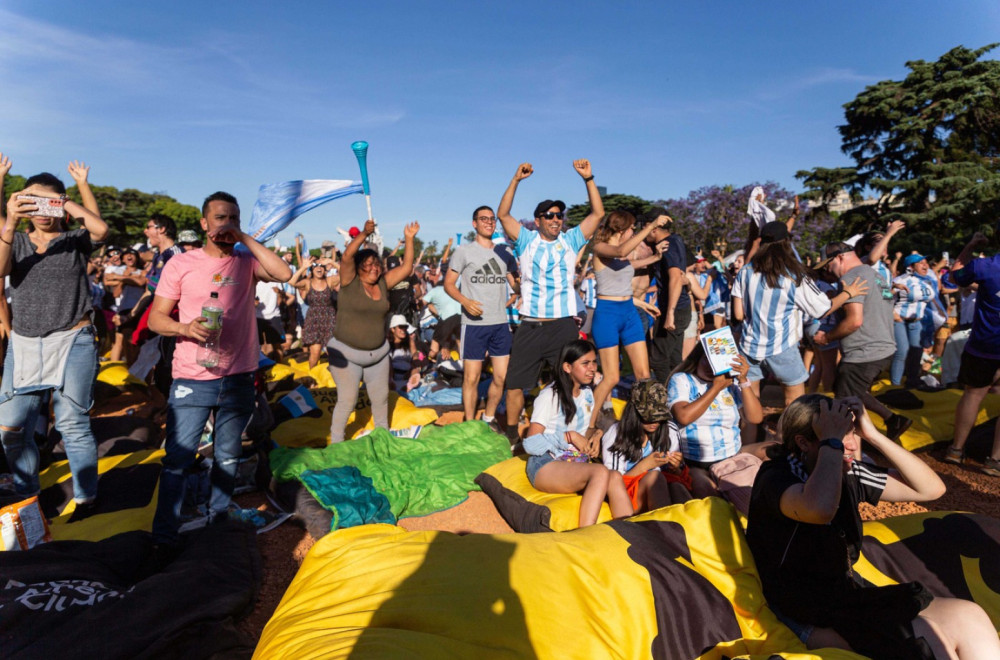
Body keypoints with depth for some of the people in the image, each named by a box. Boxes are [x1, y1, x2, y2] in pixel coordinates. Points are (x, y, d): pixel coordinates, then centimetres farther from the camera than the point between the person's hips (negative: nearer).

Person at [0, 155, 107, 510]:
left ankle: (86, 497, 14)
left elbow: (100, 229, -20)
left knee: (72, 423, 0)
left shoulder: (75, 241, 3)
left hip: (72, 343, -4)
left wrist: (80, 186, -18)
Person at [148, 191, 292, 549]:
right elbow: (156, 317, 0)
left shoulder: (247, 261, 3)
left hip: (239, 378, 2)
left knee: (228, 454, 17)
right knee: (178, 456, 1)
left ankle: (220, 509, 37)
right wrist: (185, 327, -21)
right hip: (192, 379, -2)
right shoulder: (181, 263, -1)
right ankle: (164, 532, 15)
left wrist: (244, 237, -13)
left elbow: (284, 273, -17)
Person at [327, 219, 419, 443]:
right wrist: (364, 234, -35)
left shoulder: (383, 284, 2)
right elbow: (346, 256, -25)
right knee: (347, 399, -2)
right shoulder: (350, 282, -10)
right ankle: (336, 442, 15)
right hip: (346, 353, -5)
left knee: (381, 397, 13)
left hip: (378, 353, 5)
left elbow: (406, 268, 0)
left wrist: (409, 239, -6)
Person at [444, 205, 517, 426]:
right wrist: (465, 301, -19)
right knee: (471, 378, 1)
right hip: (474, 324, -4)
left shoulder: (503, 252, 14)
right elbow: (448, 283, -1)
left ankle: (489, 418, 26)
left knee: (502, 377, 6)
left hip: (501, 323, 4)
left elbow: (515, 283, 18)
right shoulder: (464, 250, 2)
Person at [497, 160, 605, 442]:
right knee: (515, 383, 6)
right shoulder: (527, 241, 6)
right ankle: (511, 434, 23)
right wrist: (516, 180, -10)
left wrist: (588, 179, -4)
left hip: (564, 326, 1)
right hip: (530, 326, 0)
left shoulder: (571, 241, 9)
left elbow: (598, 212, 5)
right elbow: (503, 214, -3)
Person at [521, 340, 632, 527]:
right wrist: (570, 436, -18)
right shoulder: (550, 396, -8)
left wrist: (595, 437, 4)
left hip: (577, 464, 6)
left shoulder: (587, 394, 14)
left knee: (615, 478, -27)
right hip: (545, 465, -6)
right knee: (601, 472, -33)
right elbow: (530, 444, -14)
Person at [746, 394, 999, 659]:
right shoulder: (776, 476, -19)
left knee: (967, 618, -9)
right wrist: (831, 441, -28)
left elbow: (931, 488, 3)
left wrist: (872, 434, -8)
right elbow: (820, 509, -43)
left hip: (848, 591, 8)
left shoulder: (849, 472, 4)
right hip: (804, 616, -7)